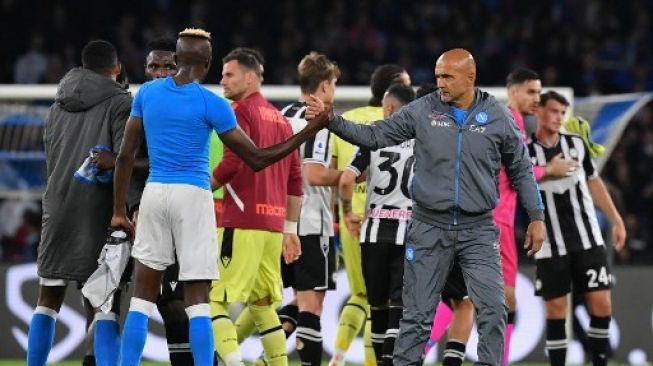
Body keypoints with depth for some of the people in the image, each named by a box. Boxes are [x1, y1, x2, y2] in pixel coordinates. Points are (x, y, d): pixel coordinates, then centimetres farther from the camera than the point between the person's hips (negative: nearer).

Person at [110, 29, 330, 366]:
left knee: (142, 297, 8)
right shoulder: (211, 104, -7)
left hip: (154, 193, 3)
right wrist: (311, 130, -1)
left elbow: (125, 155, 7)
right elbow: (256, 160, -5)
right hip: (193, 198, -3)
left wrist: (119, 210, 15)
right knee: (197, 301, -1)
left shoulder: (147, 93, 5)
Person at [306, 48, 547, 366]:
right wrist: (332, 121, -10)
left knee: (492, 310, -8)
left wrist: (536, 217, 8)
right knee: (417, 313, 4)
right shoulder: (422, 111, -2)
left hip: (478, 231, 0)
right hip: (429, 228, 0)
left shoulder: (497, 116, -1)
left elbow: (521, 171, 9)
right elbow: (374, 136, 2)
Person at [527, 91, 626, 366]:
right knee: (556, 309, -1)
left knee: (601, 304, -2)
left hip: (587, 240, 3)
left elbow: (594, 182, 17)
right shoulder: (525, 153, -6)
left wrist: (616, 220, 16)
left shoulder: (577, 144, 6)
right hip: (550, 245, -3)